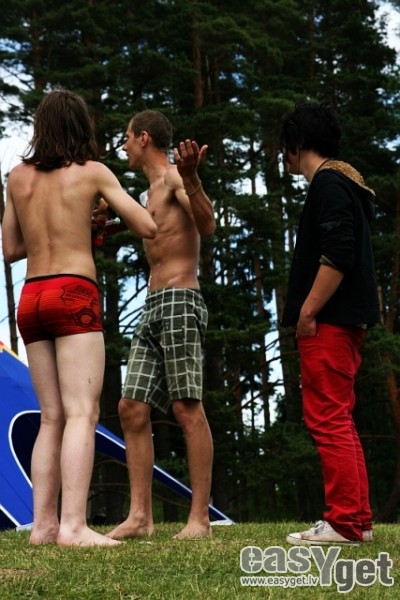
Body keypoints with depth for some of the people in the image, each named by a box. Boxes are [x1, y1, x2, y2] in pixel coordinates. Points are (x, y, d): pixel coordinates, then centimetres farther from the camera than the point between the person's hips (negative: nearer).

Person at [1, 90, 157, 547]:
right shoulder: (92, 172, 1)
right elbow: (147, 227, 1)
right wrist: (111, 206, 20)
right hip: (73, 295, -5)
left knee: (52, 417, 9)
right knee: (82, 413, -11)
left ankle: (43, 523, 3)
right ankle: (73, 525, -22)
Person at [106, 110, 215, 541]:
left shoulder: (175, 178, -3)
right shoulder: (153, 189, 24)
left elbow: (207, 226, -21)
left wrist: (191, 179, -38)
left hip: (178, 302, -9)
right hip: (152, 307, 9)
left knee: (187, 408, -11)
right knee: (131, 408, 1)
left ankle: (200, 517, -10)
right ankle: (140, 516, 0)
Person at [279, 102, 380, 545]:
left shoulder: (328, 182, -10)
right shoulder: (343, 182, 21)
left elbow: (338, 254, -21)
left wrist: (307, 312, -18)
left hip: (328, 322, -11)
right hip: (346, 320, 11)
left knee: (327, 418, -10)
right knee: (337, 421, 13)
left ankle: (344, 522, -9)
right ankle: (357, 520, 15)